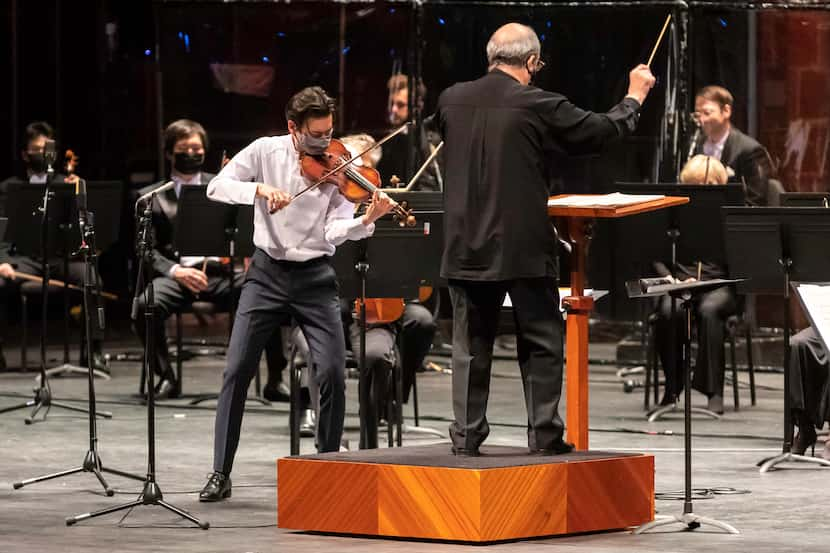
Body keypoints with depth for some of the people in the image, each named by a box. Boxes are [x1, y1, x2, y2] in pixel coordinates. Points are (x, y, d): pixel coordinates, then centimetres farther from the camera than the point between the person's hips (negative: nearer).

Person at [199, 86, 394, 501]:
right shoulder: (266, 151, 0)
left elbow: (334, 231, -12)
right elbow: (217, 187, -7)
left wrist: (368, 220, -32)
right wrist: (259, 189, -24)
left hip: (315, 276, 0)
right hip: (267, 272, 0)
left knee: (332, 373, -9)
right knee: (237, 370, -5)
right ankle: (221, 474, 3)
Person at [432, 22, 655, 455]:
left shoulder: (451, 100, -1)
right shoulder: (539, 106, -12)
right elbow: (604, 130, -2)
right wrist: (634, 97, 18)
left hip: (466, 249, 3)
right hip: (524, 249, -3)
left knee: (470, 348, 10)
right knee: (541, 346, 8)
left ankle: (466, 437, 9)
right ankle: (544, 436, 7)